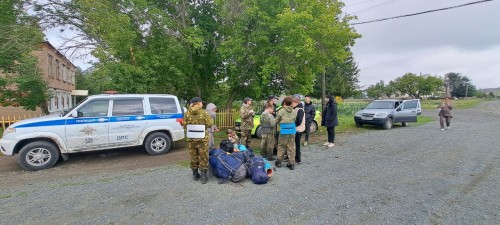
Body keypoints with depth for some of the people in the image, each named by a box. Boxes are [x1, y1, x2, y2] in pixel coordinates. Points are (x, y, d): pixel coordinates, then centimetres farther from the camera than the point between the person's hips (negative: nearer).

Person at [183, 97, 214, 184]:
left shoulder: (187, 113, -3)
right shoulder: (204, 113, -12)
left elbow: (184, 125, 4)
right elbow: (210, 124, -9)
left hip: (191, 139, 3)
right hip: (202, 139, -3)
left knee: (193, 157, 16)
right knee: (203, 157, 8)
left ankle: (195, 175, 27)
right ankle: (203, 176, 10)